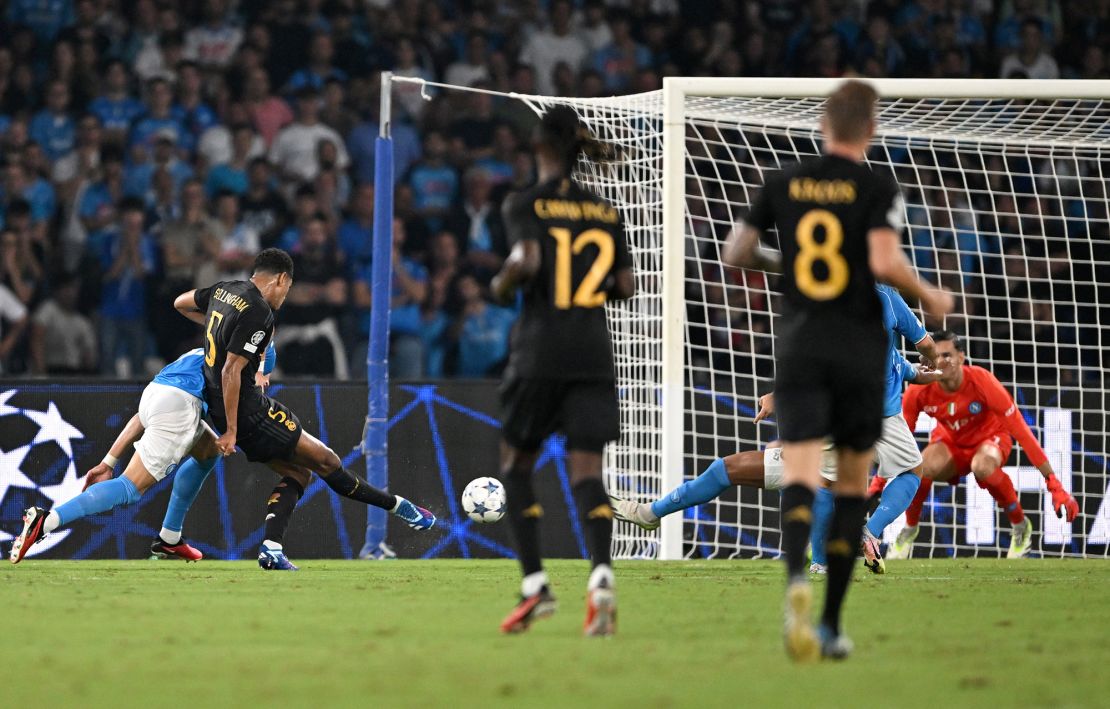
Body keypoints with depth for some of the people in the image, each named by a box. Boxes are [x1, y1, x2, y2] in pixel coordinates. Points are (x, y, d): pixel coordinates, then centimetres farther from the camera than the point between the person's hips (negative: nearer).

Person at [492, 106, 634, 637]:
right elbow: (626, 286, 8)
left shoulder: (525, 205, -2)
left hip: (540, 351, -3)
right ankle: (601, 577, -26)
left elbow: (527, 260, -18)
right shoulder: (605, 212, 10)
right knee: (586, 469, -2)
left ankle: (534, 585, 3)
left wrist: (502, 284, 2)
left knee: (516, 463, 13)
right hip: (594, 353, 3)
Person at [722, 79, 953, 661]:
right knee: (852, 486, 12)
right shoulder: (876, 190, -6)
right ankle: (831, 623, 13)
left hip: (799, 344, 1)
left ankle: (796, 579, -39)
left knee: (799, 477, -8)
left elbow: (735, 253, 8)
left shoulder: (784, 184, 4)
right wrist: (929, 298, -1)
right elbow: (886, 262, -19)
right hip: (860, 346, -1)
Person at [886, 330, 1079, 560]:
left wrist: (1054, 484, -30)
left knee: (983, 466, -40)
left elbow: (1021, 432, -27)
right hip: (949, 442, 2)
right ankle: (909, 530, -5)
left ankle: (1021, 526, -14)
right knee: (924, 467, -34)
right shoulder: (919, 392, -22)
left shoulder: (983, 382, -30)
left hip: (988, 439, -2)